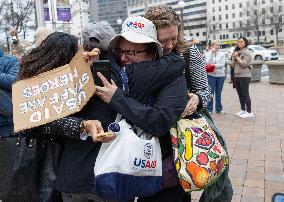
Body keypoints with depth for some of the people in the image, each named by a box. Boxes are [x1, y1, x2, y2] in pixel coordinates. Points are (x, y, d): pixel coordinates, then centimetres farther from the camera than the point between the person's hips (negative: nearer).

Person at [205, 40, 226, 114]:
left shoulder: (222, 54, 6)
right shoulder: (207, 53, 2)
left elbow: (222, 64, -4)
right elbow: (208, 63, -12)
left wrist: (215, 65, -20)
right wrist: (212, 53, -13)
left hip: (220, 75, 2)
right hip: (211, 75, -2)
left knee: (218, 93, 11)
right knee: (211, 92, -2)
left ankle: (219, 109, 21)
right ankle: (209, 109, 6)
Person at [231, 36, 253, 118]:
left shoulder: (247, 52, -7)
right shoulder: (237, 52, 16)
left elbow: (244, 64, -19)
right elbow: (233, 65, 13)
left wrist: (237, 57, -10)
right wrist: (234, 57, -3)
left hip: (244, 76, -8)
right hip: (237, 75, 8)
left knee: (245, 94, -7)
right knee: (240, 94, 13)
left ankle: (249, 112, -2)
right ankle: (243, 110, 24)